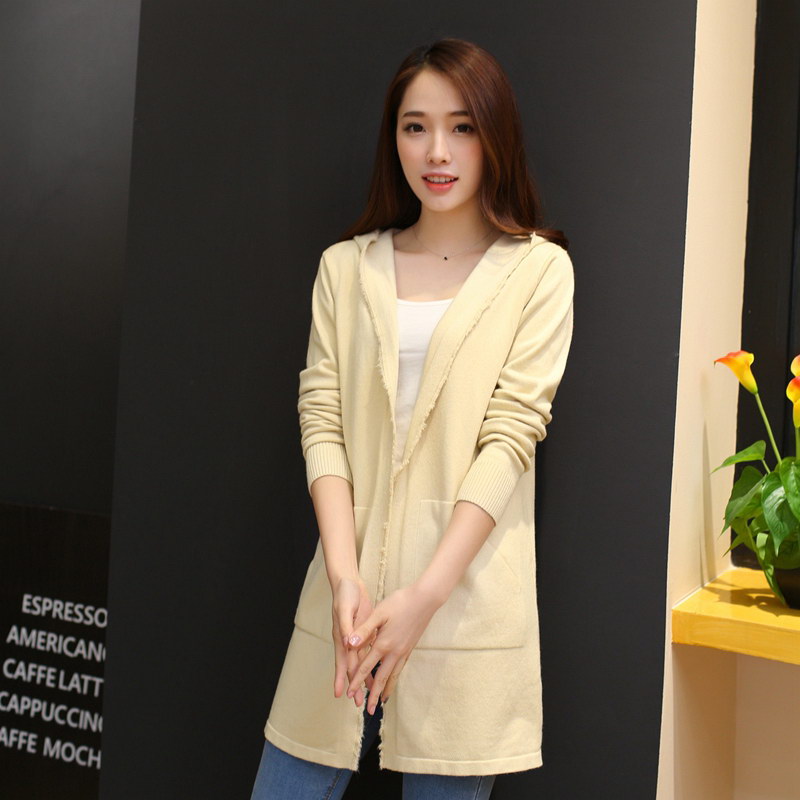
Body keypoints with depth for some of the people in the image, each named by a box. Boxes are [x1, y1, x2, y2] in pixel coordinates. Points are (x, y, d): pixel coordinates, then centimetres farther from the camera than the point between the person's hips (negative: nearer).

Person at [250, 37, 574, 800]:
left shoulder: (538, 270, 2)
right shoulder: (346, 266, 10)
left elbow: (510, 438, -6)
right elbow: (321, 421, 2)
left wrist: (424, 596, -13)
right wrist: (345, 577, -11)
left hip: (463, 601, -2)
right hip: (350, 592, 3)